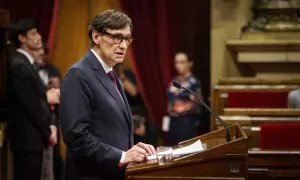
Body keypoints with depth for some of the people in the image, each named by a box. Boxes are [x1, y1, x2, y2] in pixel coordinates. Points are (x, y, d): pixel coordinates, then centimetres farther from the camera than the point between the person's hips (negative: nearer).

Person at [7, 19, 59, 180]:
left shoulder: (27, 63, 15)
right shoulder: (19, 65, -15)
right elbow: (30, 105, -18)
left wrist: (49, 127, 6)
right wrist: (48, 132, -9)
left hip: (33, 137, 10)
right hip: (27, 138, -10)